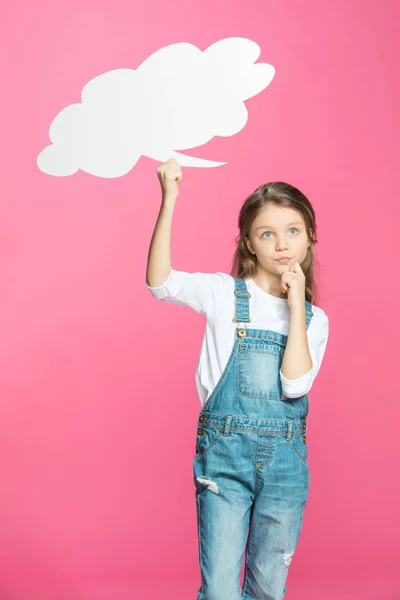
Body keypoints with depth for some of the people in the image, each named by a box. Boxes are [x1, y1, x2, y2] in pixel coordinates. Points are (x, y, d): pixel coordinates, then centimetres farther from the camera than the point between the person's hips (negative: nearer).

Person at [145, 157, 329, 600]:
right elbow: (160, 283, -19)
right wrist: (169, 202, -25)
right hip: (224, 452, -2)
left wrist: (296, 306, -11)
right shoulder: (224, 293, -2)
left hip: (285, 460, 3)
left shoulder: (314, 318, 4)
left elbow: (295, 385, -12)